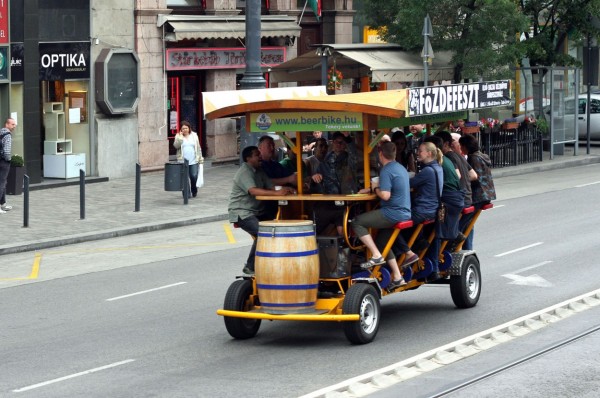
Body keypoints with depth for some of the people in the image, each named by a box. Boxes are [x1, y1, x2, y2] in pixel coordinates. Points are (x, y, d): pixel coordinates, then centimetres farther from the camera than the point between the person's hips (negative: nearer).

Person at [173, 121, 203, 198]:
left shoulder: (194, 136, 9)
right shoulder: (178, 136, 5)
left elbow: (198, 148, 12)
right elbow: (176, 146, -11)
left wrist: (200, 159, 9)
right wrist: (180, 137, -14)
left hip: (193, 161, 1)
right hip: (183, 161, -1)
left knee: (194, 176, -5)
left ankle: (194, 191, 18)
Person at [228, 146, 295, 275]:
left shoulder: (259, 171, 14)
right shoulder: (244, 172, -14)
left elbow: (270, 187, 4)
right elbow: (253, 191, -31)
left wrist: (284, 191, -18)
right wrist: (277, 193, -39)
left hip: (257, 211, 8)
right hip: (241, 212, -8)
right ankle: (250, 267, -18)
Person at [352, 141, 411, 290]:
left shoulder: (386, 170, -15)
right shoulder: (401, 168, 15)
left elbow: (385, 195, -25)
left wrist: (375, 188, -5)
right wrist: (371, 189, 20)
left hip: (393, 213, -10)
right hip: (405, 213, 10)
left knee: (357, 223, -6)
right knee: (383, 241, 23)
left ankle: (376, 255, -9)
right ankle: (397, 277, 21)